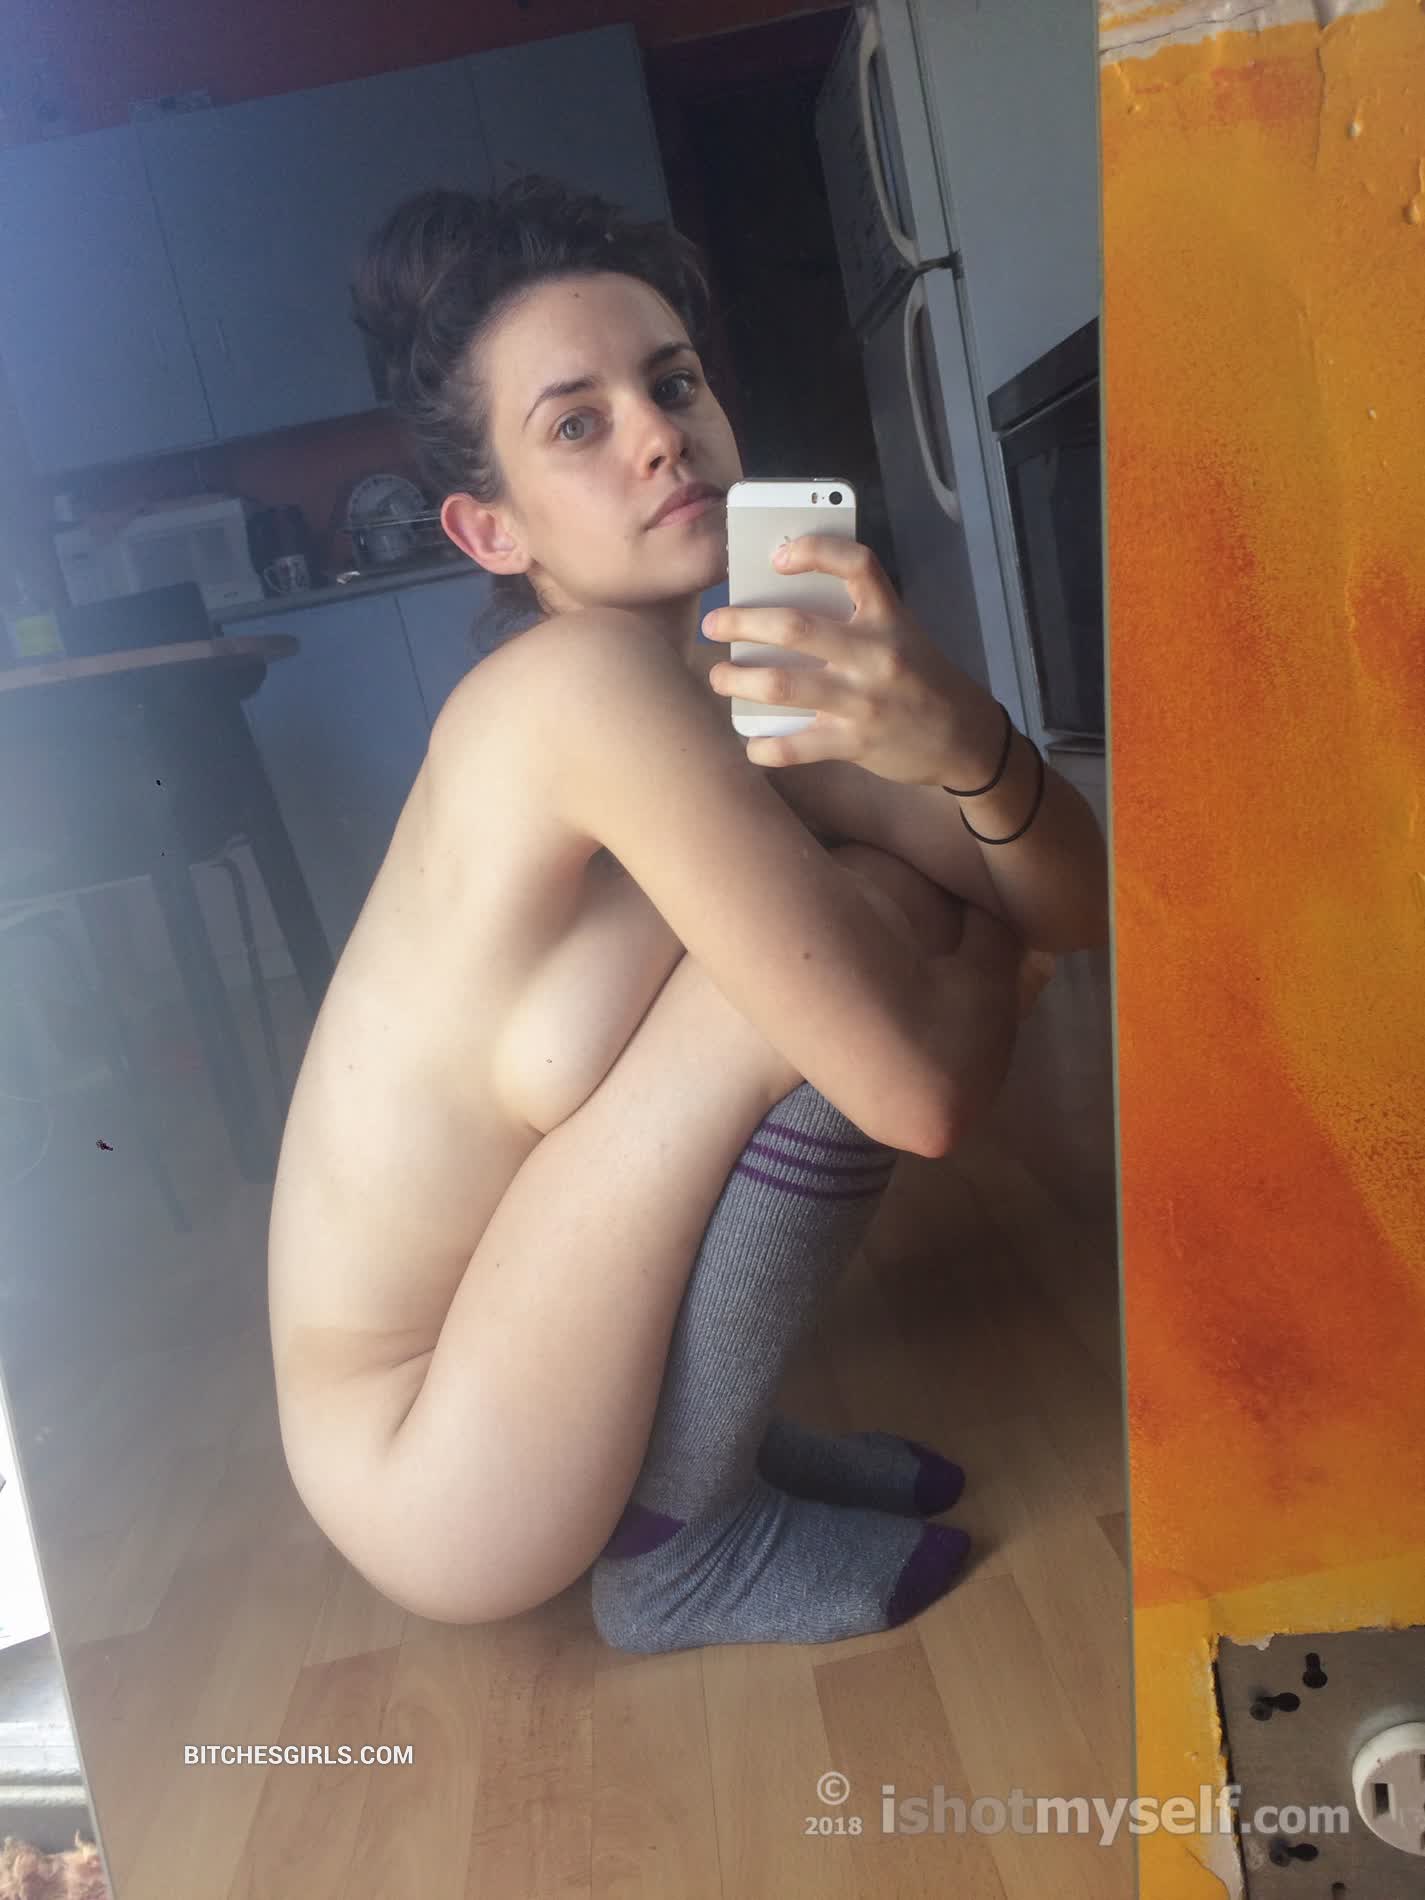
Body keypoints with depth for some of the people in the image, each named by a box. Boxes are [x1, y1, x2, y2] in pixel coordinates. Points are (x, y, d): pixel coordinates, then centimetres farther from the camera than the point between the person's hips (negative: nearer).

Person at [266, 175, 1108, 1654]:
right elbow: (922, 1090, -28)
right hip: (445, 1509, -8)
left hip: (501, 1366, 8)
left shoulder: (740, 693, 0)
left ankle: (715, 1438, 11)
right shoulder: (588, 678, -25)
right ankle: (685, 1546, -4)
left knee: (885, 934, 5)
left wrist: (956, 733, -27)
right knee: (859, 914, -22)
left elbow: (1077, 908, -7)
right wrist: (983, 948, -6)